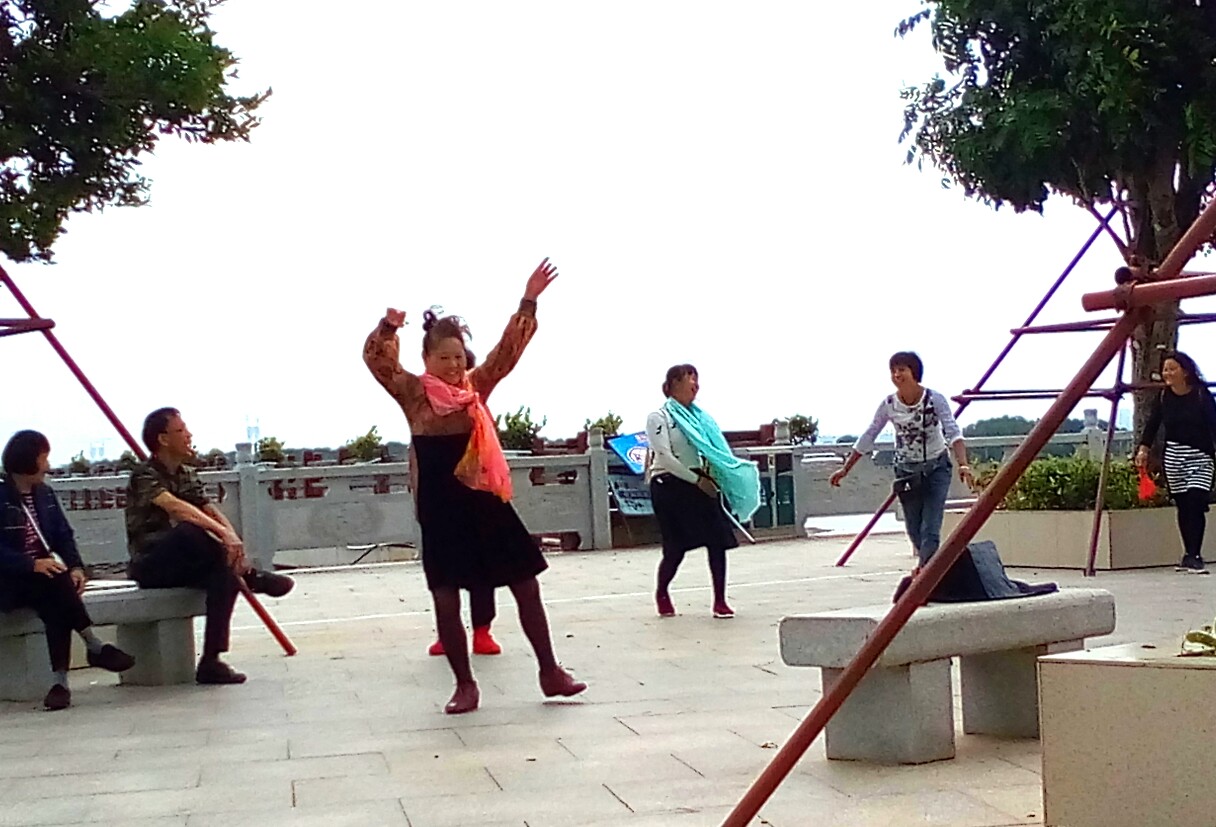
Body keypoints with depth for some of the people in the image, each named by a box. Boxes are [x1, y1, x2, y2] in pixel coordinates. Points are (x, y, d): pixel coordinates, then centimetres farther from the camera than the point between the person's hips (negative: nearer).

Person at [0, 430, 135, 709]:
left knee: (57, 604, -29)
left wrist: (75, 567, -9)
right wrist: (33, 564, -27)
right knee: (57, 583, -33)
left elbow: (64, 536, 10)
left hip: (44, 576, 5)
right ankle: (95, 646, -27)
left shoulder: (45, 495, 14)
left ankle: (60, 680, -36)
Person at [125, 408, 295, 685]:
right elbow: (176, 507, -30)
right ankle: (249, 575, -19)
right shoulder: (145, 475, -11)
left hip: (182, 565, 7)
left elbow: (212, 511, 3)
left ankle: (211, 661, -26)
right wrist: (222, 533, -41)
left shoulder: (187, 474, 14)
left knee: (225, 572, -26)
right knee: (189, 530, -37)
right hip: (150, 565, -7)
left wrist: (233, 539, -19)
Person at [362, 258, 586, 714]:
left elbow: (509, 349, 2)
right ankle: (465, 685, 15)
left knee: (525, 583, 4)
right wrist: (388, 327, -32)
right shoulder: (413, 393, -3)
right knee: (446, 598, 2)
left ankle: (550, 672, 14)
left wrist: (528, 302, -6)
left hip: (485, 500, 3)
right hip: (440, 507, -3)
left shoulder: (477, 386, 6)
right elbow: (376, 359, -13)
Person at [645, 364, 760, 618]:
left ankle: (720, 601, -1)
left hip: (701, 484, 6)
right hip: (671, 486, -5)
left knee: (718, 539, -8)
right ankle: (661, 593, 26)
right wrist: (697, 480, -15)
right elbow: (665, 457, -13)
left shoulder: (699, 416, 16)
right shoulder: (658, 418, -3)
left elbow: (716, 452, 14)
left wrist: (737, 471, -2)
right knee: (676, 549, -2)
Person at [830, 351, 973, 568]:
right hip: (906, 470, 3)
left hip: (936, 467, -3)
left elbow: (953, 433, -27)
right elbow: (867, 438, 0)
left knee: (930, 529, -13)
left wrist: (963, 464, -44)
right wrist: (845, 469, 2)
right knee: (914, 531, 5)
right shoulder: (888, 405, -9)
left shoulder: (935, 399, -17)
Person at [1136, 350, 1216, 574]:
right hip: (1173, 455, 4)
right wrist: (1144, 449, -7)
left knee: (1195, 504, -13)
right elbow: (1153, 424, 5)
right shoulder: (1164, 397, 2)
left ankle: (1194, 556, -12)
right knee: (1182, 506, 6)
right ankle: (1189, 554, 14)